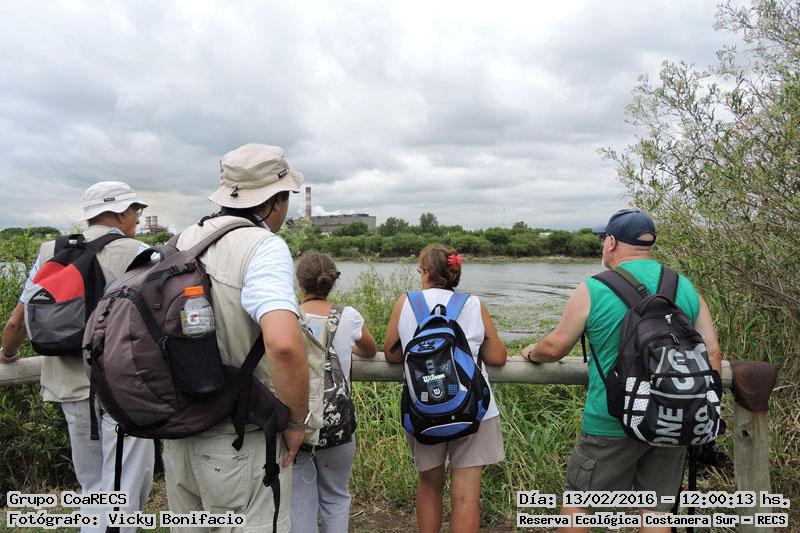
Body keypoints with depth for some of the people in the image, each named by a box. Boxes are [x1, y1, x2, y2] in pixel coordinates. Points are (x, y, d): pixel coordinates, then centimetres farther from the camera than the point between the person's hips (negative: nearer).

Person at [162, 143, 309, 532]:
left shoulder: (185, 240, 5)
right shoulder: (264, 247, -18)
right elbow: (283, 343, -33)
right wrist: (298, 419, -16)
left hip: (178, 435, 7)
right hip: (239, 443, -7)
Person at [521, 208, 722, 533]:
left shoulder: (593, 291, -11)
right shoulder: (686, 288, 2)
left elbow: (554, 348, -4)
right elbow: (711, 352, 5)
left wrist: (532, 353, 17)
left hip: (613, 424, -4)